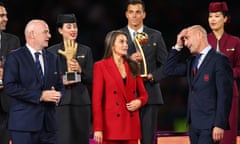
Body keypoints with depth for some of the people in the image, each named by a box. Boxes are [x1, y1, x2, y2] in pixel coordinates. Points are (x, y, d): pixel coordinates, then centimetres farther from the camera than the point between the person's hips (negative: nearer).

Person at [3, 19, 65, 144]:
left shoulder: (53, 58, 18)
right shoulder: (14, 57, -2)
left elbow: (59, 86, 21)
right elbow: (10, 87, -12)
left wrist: (58, 96, -4)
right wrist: (39, 96, -16)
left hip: (48, 124, 6)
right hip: (24, 123, -5)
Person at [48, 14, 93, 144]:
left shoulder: (86, 51, 11)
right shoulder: (52, 51, 5)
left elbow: (90, 79, 8)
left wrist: (80, 70, -11)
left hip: (81, 102, 2)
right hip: (60, 102, -2)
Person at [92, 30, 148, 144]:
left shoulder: (132, 66, 14)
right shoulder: (101, 66, 0)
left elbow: (143, 94, 20)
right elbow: (97, 99, -5)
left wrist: (139, 102, -5)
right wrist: (98, 128, -12)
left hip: (131, 125, 4)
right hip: (111, 125, -4)